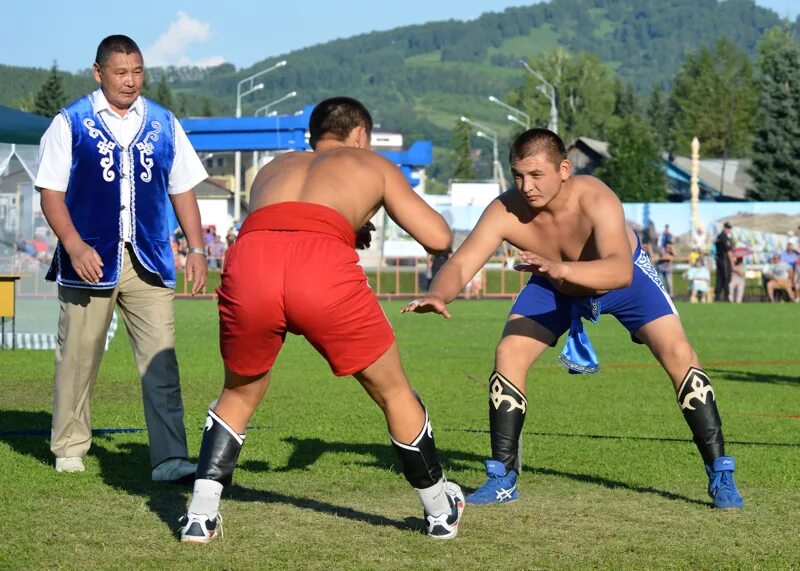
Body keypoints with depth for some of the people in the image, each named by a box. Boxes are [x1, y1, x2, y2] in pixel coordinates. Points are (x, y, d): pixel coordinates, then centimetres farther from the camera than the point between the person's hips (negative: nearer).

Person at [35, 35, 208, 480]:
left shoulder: (164, 124, 11)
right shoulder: (71, 123, 1)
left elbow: (182, 190, 16)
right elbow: (51, 192, -2)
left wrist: (197, 248, 7)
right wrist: (75, 246, -15)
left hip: (149, 262, 2)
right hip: (91, 260, -2)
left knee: (161, 358, -7)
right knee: (79, 357, 5)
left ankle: (169, 457, -9)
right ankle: (70, 448, 22)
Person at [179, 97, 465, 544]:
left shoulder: (275, 167, 39)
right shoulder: (373, 166, 31)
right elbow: (439, 238, 24)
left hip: (249, 261, 3)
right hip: (324, 269, -2)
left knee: (238, 397, 29)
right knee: (394, 393, 21)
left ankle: (200, 516, 19)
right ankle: (441, 511, 33)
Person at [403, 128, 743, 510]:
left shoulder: (595, 200, -41)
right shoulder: (506, 211, -32)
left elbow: (620, 271, -55)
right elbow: (460, 264, -38)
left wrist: (562, 269, -73)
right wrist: (438, 294, -61)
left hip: (624, 277, -3)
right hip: (554, 287, 3)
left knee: (678, 354, -16)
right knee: (508, 356, -12)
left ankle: (720, 475, -4)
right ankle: (503, 478, 1)